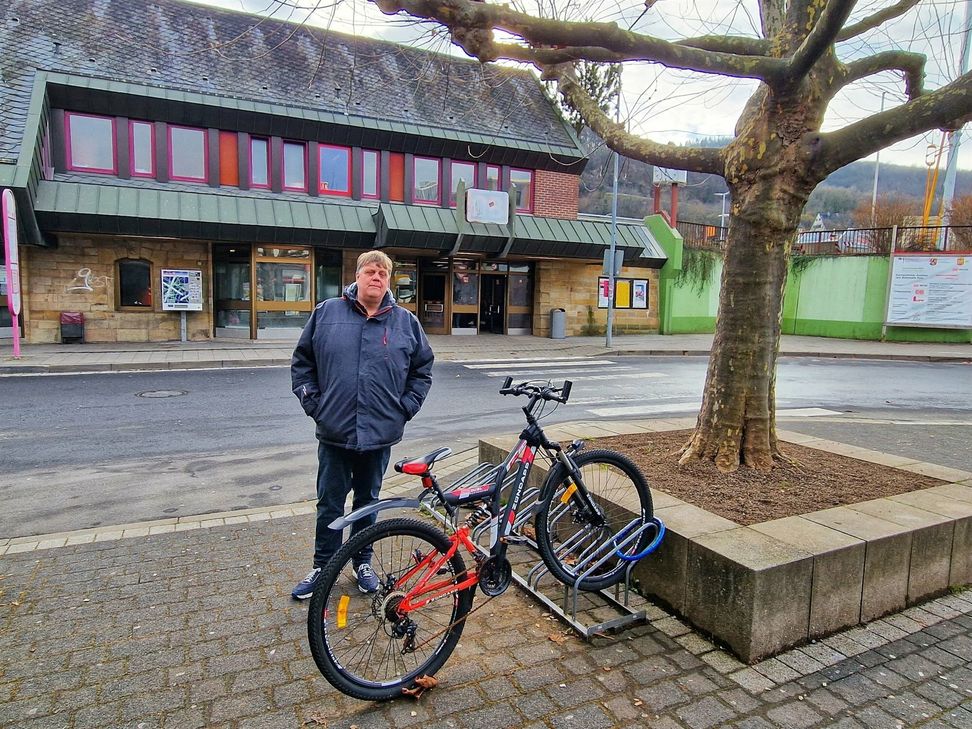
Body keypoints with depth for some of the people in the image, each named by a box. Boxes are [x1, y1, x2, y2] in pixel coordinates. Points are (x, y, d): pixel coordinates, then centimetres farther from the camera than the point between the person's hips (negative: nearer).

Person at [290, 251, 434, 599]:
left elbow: (422, 370, 9)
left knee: (367, 501, 16)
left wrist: (405, 408, 1)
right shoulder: (325, 313, 0)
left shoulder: (406, 322, 2)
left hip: (380, 434, 1)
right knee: (330, 504, 10)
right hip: (334, 432, 0)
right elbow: (301, 363, 7)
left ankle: (362, 562, 35)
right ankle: (322, 567, 28)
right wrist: (313, 403, -1)